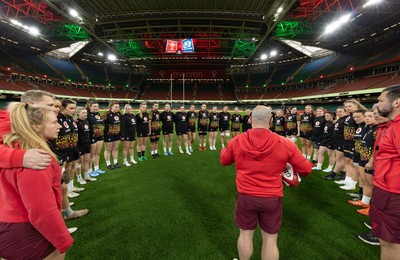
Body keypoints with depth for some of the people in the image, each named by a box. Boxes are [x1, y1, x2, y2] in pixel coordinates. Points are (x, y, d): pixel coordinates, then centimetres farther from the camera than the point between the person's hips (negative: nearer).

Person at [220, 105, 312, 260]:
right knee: (270, 240, 19)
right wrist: (292, 166, 20)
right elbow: (306, 169, -2)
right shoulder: (285, 144, -13)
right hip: (272, 198, 0)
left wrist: (226, 148, 28)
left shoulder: (236, 142, -10)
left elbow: (224, 161, 9)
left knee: (245, 234, 22)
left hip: (245, 196, 1)